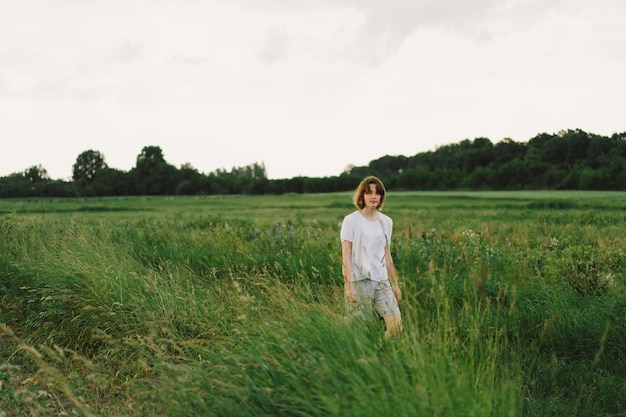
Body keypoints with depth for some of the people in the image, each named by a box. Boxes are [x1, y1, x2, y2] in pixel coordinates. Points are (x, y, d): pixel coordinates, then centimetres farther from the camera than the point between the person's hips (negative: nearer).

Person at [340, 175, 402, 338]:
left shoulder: (386, 222, 10)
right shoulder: (351, 220, -4)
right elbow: (346, 256, -7)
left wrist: (395, 284, 16)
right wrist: (348, 286, -14)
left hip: (382, 281, 4)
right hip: (359, 282, -4)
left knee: (396, 325, -7)